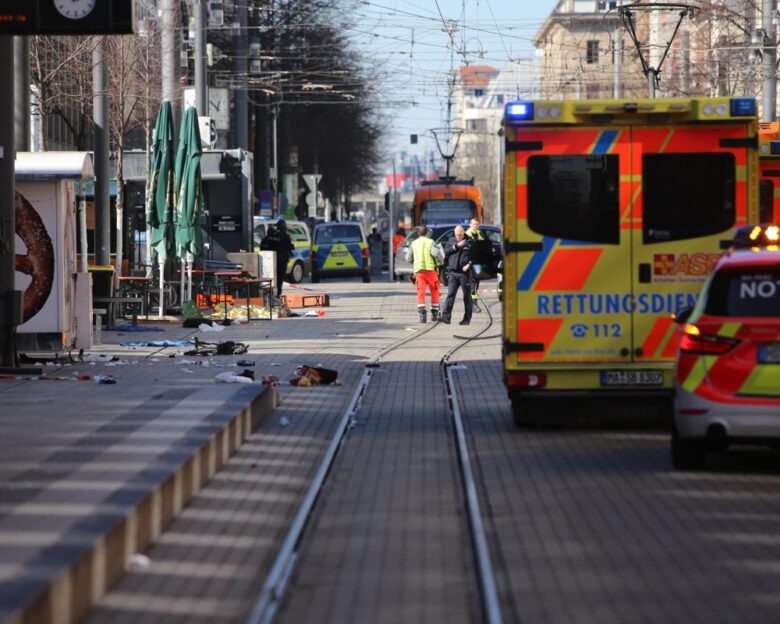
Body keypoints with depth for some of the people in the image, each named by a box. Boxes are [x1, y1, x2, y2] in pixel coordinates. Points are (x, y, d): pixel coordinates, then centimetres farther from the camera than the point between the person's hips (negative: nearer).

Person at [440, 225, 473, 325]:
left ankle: (467, 318, 11)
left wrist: (469, 264, -14)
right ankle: (446, 316, -16)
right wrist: (457, 246, -9)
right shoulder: (452, 241, 13)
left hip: (465, 273, -2)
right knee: (450, 294, -8)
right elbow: (446, 252, 0)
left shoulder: (470, 242, 2)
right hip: (453, 272, 2)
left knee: (467, 296, 4)